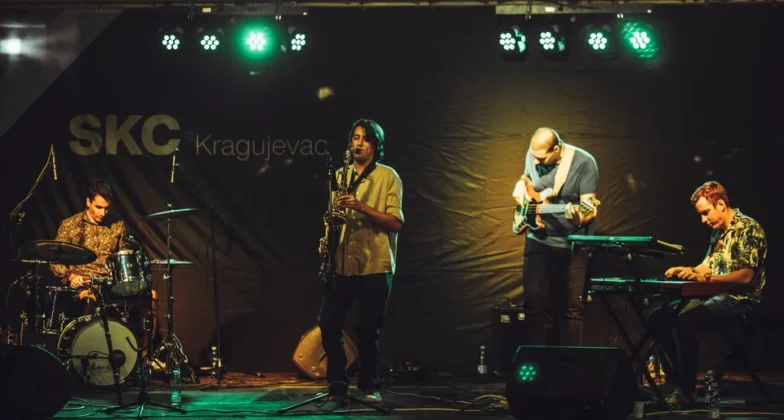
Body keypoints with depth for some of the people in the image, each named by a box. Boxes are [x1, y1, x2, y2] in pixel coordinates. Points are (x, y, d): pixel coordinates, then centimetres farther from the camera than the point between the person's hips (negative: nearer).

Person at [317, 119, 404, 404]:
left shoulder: (388, 177, -1)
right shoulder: (341, 176, 14)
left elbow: (396, 222, -8)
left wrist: (362, 207, -20)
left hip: (375, 265, -4)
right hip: (342, 263, 4)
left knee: (367, 329, 0)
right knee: (328, 324, -2)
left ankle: (368, 387, 15)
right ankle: (337, 386, 9)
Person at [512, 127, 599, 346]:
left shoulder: (584, 163, -17)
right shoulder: (533, 154, -2)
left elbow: (590, 207, -19)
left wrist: (581, 217, -40)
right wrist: (521, 185, -1)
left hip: (572, 246, -4)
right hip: (538, 241, 4)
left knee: (571, 307, 0)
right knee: (535, 302, -1)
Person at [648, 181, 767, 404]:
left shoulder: (748, 228, -12)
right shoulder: (718, 232, 15)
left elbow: (746, 276, -21)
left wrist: (706, 277, -27)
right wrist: (687, 271, 1)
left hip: (740, 300, -9)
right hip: (715, 296, 10)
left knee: (686, 320, -33)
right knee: (657, 317, -2)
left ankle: (687, 391, -25)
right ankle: (677, 380, -2)